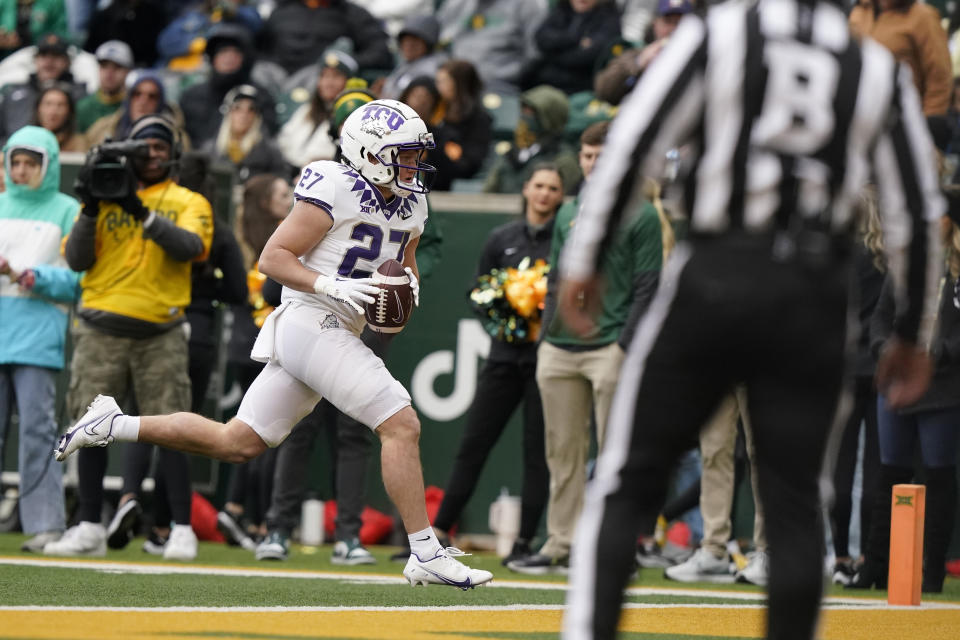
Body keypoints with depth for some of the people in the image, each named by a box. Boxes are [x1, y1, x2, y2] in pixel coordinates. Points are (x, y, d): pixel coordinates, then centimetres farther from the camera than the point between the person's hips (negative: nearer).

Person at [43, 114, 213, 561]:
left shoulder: (189, 203, 10)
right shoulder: (106, 195, 13)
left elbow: (189, 247, -11)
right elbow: (76, 260, 3)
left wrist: (143, 213, -21)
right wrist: (91, 209, -10)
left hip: (160, 333, -2)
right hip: (102, 330, 2)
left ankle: (182, 530, -4)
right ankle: (89, 528, 6)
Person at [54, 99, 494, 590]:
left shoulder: (410, 205, 14)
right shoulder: (336, 191, -12)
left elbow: (405, 267, 29)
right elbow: (272, 257, -12)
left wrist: (408, 287, 5)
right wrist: (330, 285, -24)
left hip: (336, 336, 9)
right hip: (311, 324, -9)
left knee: (236, 444, 10)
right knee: (402, 425, -15)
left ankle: (113, 425, 19)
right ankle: (425, 555, -11)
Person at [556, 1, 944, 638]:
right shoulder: (879, 70, 9)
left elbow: (633, 144, -4)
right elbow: (919, 210, 9)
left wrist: (583, 258, 2)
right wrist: (912, 334, 18)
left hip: (714, 277, -2)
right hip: (815, 297, 2)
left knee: (628, 480, 2)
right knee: (794, 501, 7)